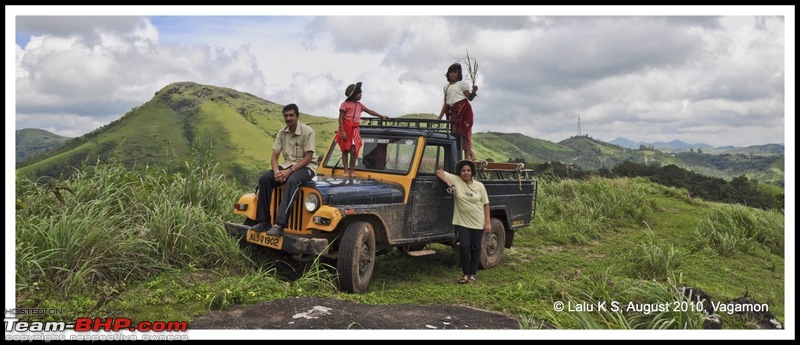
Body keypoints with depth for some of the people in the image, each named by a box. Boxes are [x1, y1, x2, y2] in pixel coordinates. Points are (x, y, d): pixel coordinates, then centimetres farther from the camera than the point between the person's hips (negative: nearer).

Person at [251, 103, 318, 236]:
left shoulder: (307, 131, -12)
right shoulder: (281, 133, 5)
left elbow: (308, 158, -16)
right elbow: (274, 157, 4)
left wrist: (289, 171, -25)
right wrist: (276, 171, -18)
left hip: (306, 166, -6)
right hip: (287, 165, 6)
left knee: (292, 181, -38)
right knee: (265, 179, -19)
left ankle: (279, 224, -43)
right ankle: (263, 221, -16)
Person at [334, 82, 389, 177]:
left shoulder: (359, 105, 15)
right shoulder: (345, 104, -3)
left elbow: (370, 111, 26)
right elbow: (340, 118, -7)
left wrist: (381, 116, 27)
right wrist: (342, 132, -15)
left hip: (355, 130, 4)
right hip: (345, 129, -4)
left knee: (353, 151, -5)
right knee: (345, 150, 1)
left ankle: (352, 171, 0)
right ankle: (346, 171, 4)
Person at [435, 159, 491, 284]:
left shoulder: (479, 185, 0)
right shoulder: (455, 180, -4)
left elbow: (485, 204, 2)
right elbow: (438, 172, -6)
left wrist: (488, 222, -4)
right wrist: (449, 183, -17)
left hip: (478, 223, 1)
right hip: (462, 222, -1)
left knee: (475, 248, 7)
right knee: (464, 247, -7)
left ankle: (473, 274, 19)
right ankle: (465, 274, 10)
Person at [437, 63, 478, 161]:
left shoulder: (462, 84, 5)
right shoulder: (446, 87, 21)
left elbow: (470, 98, -3)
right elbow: (446, 103, 21)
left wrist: (474, 91, -23)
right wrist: (439, 117, 17)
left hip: (463, 109, -6)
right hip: (453, 111, 6)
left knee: (464, 131, -9)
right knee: (456, 132, 0)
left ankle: (467, 156, -10)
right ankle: (471, 154, 5)